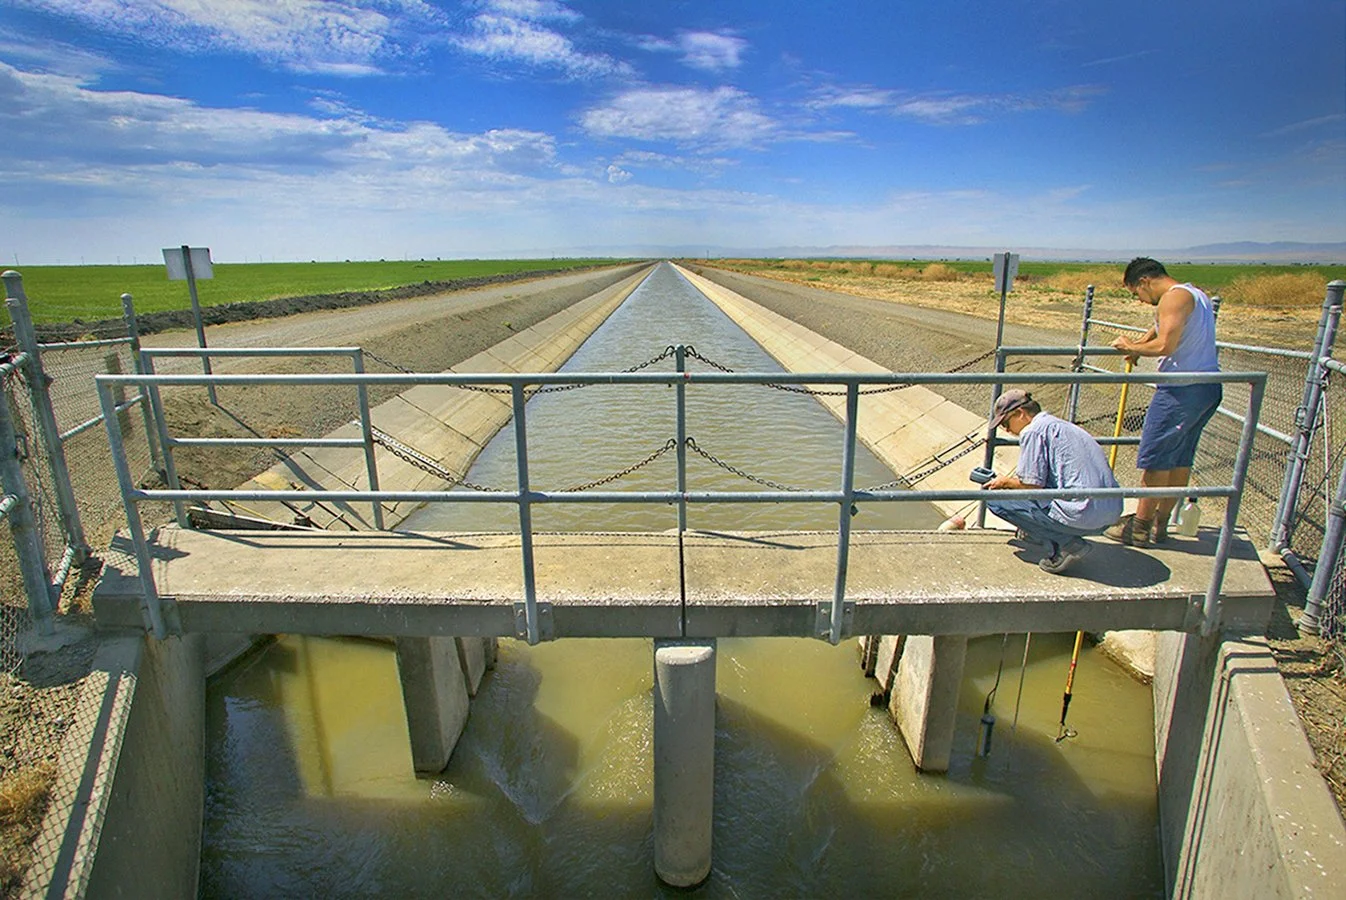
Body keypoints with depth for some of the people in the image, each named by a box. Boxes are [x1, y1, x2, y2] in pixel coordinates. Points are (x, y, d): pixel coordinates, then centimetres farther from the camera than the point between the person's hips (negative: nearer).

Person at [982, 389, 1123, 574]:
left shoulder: (1034, 430, -6)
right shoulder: (1063, 426, 22)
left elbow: (1033, 484, -11)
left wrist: (1006, 482, 8)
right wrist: (1012, 482, 26)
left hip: (1080, 515, -10)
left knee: (995, 498, -4)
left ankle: (1065, 544, -8)